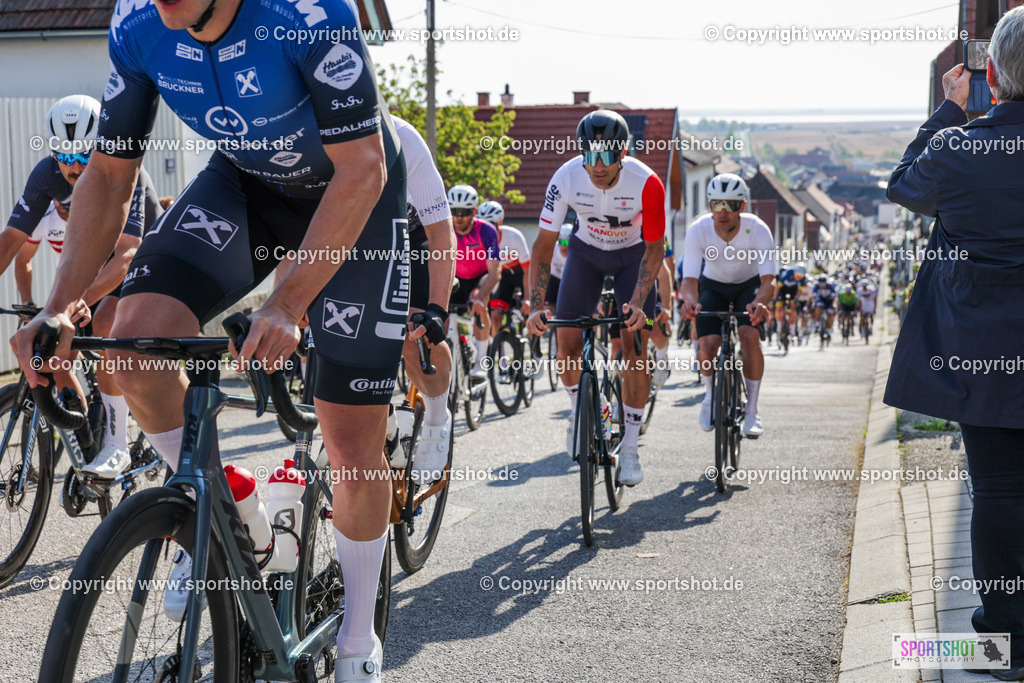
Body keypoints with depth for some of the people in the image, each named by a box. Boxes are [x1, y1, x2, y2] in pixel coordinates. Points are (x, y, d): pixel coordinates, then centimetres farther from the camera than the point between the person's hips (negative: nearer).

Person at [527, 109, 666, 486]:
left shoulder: (647, 184, -32)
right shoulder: (566, 178, -28)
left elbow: (654, 248, -19)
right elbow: (543, 244, -22)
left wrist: (637, 303, -31)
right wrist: (536, 306, -32)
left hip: (633, 254, -2)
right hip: (586, 252, 2)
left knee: (635, 347, -12)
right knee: (568, 342, -10)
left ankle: (630, 448, 0)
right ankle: (578, 410, 20)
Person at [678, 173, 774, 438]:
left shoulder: (758, 230, -29)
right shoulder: (698, 230, -26)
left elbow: (769, 280, -35)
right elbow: (689, 278, -29)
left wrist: (759, 302, -57)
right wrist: (690, 300, -53)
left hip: (749, 286, -1)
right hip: (713, 287, 1)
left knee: (750, 336, -27)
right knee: (708, 346, -20)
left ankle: (752, 409, -10)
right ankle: (710, 395, 14)